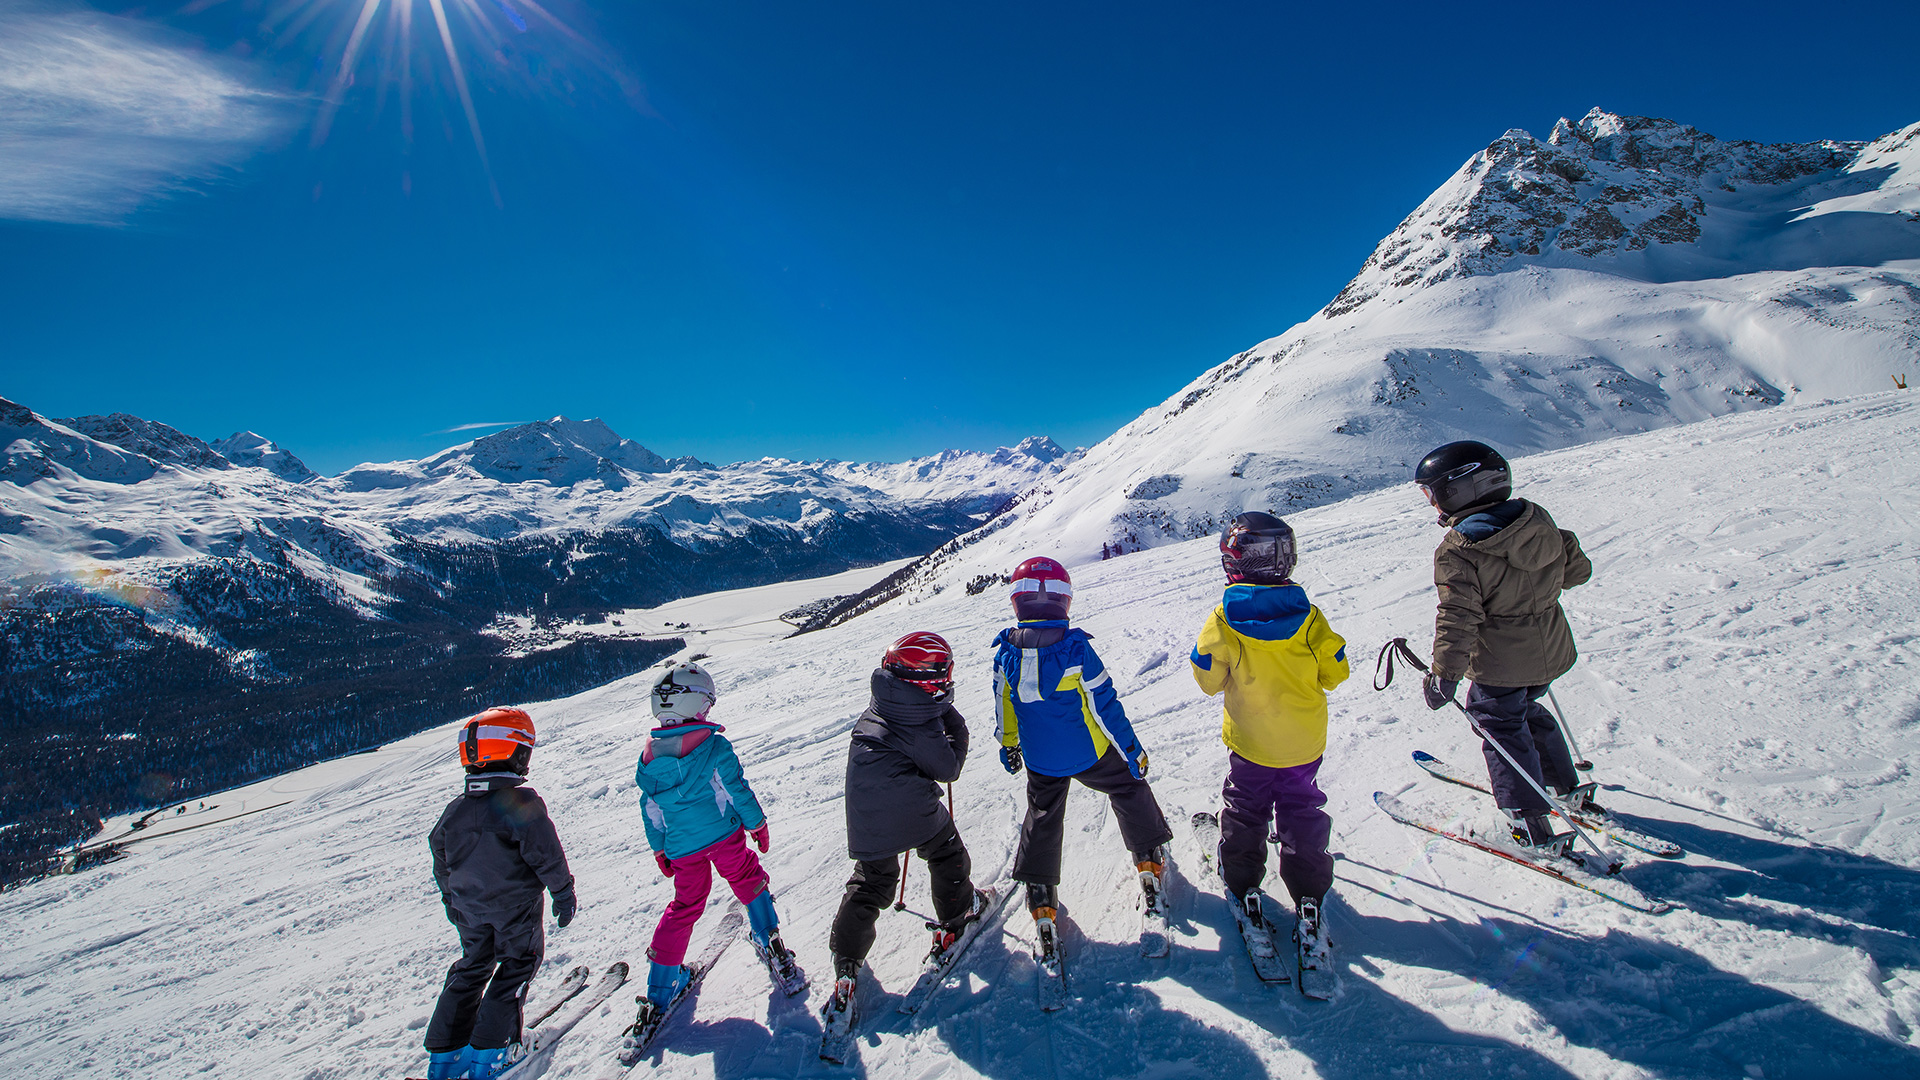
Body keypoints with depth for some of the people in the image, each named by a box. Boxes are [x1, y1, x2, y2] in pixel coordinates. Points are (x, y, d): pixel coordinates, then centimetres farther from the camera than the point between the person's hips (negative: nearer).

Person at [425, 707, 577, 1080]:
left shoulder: (455, 810, 0)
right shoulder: (522, 802, -21)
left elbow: (441, 863, 11)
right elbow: (546, 855, -19)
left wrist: (452, 900, 26)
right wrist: (563, 892, -6)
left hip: (469, 908, 6)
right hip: (516, 906, -6)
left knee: (472, 966, 21)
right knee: (517, 965, 10)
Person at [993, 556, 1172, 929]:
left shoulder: (1005, 652, -11)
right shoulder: (1077, 649, -22)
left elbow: (1004, 708, 2)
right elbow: (1105, 706, -16)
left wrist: (1008, 745, 19)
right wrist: (1132, 750, -3)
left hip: (1039, 761, 3)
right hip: (1088, 753, -3)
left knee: (1042, 818, 20)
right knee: (1128, 788, 23)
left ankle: (1040, 897, 24)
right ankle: (1149, 857, 35)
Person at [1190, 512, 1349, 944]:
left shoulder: (1224, 621, -21)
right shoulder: (1307, 616, -16)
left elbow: (1209, 679, -12)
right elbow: (1334, 672, -6)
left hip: (1251, 742, -1)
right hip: (1305, 742, 2)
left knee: (1244, 811, 20)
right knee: (1302, 812, 19)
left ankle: (1243, 884, 31)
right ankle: (1309, 896, 26)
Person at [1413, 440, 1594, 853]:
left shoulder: (1457, 552, -23)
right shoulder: (1539, 521, -2)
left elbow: (1458, 618, -27)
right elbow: (1577, 569, 10)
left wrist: (1443, 675, -23)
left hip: (1501, 664, -7)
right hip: (1551, 651, 7)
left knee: (1500, 726, 9)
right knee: (1526, 711, 29)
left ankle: (1530, 825, 14)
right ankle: (1566, 787, 43)